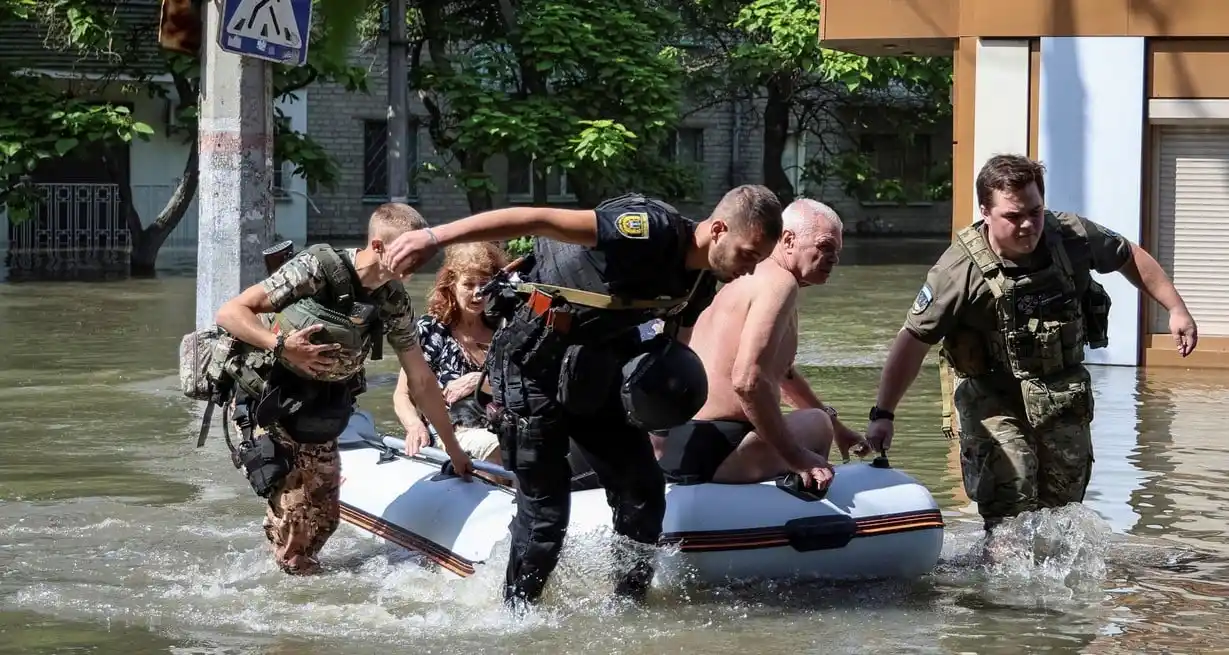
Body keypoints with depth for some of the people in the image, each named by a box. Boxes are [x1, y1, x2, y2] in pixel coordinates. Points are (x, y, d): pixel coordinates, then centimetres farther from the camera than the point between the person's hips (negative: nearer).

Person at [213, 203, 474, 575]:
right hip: (265, 408, -6)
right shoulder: (316, 269, -21)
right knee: (296, 514, -12)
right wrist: (282, 345, -34)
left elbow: (421, 381, 7)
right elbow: (229, 313, -20)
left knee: (324, 517, 3)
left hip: (317, 419, 6)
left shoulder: (394, 301, -3)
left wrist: (454, 450, 11)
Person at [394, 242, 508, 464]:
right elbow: (403, 395, 5)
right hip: (449, 439, -3)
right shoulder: (430, 330, 6)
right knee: (498, 449, -35)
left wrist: (479, 381, -8)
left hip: (500, 433, 3)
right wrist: (415, 426, -16)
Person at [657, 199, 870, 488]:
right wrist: (796, 457, -20)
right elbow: (748, 380, -26)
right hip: (710, 451, -11)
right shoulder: (780, 282, -13)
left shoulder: (754, 277, 19)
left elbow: (781, 370, 35)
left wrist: (836, 427, 39)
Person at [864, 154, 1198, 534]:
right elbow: (914, 341, -19)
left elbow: (1129, 257, 8)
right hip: (992, 398, -4)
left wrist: (1176, 309, 7)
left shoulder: (1073, 237, -12)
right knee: (1010, 506, -18)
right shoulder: (960, 270, -23)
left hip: (1064, 392, 4)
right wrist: (883, 414, -22)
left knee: (1062, 505, 9)